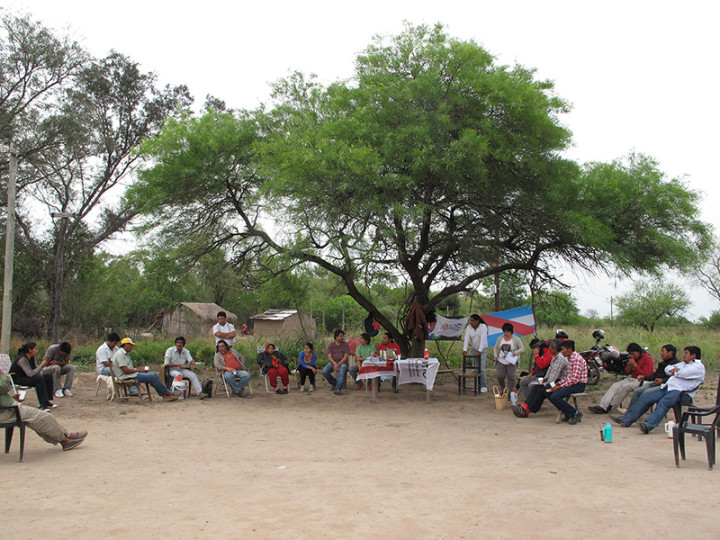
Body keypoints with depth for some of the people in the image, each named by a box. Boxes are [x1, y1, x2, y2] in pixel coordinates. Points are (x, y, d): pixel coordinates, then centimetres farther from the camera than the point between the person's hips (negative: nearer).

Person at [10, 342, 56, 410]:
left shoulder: (32, 358, 2)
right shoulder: (22, 359, -25)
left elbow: (36, 368, 9)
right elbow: (30, 373, -32)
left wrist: (40, 374, -11)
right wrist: (41, 366, -26)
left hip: (27, 377, 9)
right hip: (17, 380, -9)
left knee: (48, 376, -5)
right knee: (39, 379, -31)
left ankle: (47, 401, -5)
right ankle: (42, 405, -32)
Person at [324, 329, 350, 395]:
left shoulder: (345, 345, 6)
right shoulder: (331, 345, 11)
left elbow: (346, 357, -4)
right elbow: (329, 357, 0)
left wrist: (338, 364, -18)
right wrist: (335, 364, -20)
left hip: (342, 362, -2)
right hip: (332, 362, 2)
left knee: (342, 370, -38)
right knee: (324, 371, -26)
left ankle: (338, 388, -45)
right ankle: (334, 383, -2)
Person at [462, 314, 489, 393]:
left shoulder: (483, 326, -16)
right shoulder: (468, 328, -3)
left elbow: (483, 339, -25)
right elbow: (466, 339, -13)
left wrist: (480, 351, -34)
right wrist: (464, 350, -28)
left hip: (483, 350, -4)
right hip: (473, 350, 4)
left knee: (481, 368, -10)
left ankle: (484, 387, -2)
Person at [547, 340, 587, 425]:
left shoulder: (577, 359, -18)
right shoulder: (569, 358, 13)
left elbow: (574, 379, -23)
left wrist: (560, 387, -19)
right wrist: (558, 384, 8)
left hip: (578, 385, -10)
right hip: (571, 383, 10)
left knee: (555, 397, -24)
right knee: (549, 394, 1)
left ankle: (575, 413, -8)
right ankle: (567, 413, 10)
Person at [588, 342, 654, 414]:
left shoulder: (647, 358, -8)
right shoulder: (633, 358, 15)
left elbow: (646, 374, -18)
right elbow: (627, 372, 17)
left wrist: (634, 364, -19)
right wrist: (630, 365, -4)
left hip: (641, 381, -8)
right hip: (631, 378, 8)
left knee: (625, 387, -31)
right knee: (615, 386, -14)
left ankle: (610, 407, -24)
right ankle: (602, 406, -26)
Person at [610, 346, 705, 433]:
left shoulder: (699, 366, 3)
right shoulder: (684, 364, 31)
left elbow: (683, 373, -10)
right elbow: (667, 369, 24)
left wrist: (674, 372, 10)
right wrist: (674, 369, 3)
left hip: (681, 391, -8)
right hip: (668, 388, 8)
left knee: (664, 402, -34)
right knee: (647, 397, -8)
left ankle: (648, 425, -53)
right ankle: (626, 419, -10)